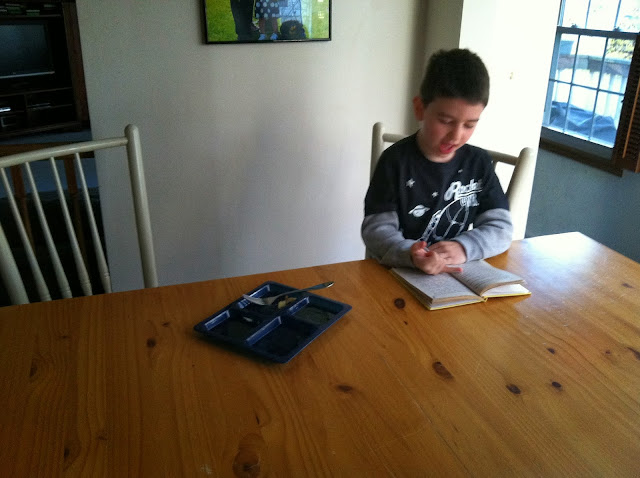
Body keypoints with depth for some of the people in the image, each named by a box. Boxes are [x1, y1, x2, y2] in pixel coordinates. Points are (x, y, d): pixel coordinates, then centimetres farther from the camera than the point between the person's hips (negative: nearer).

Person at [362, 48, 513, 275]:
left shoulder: (479, 162, 3)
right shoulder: (395, 161, -6)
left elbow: (501, 228, 0)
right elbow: (376, 229, -10)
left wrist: (464, 247, -20)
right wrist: (409, 254, -30)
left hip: (458, 274, 1)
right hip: (400, 274, -1)